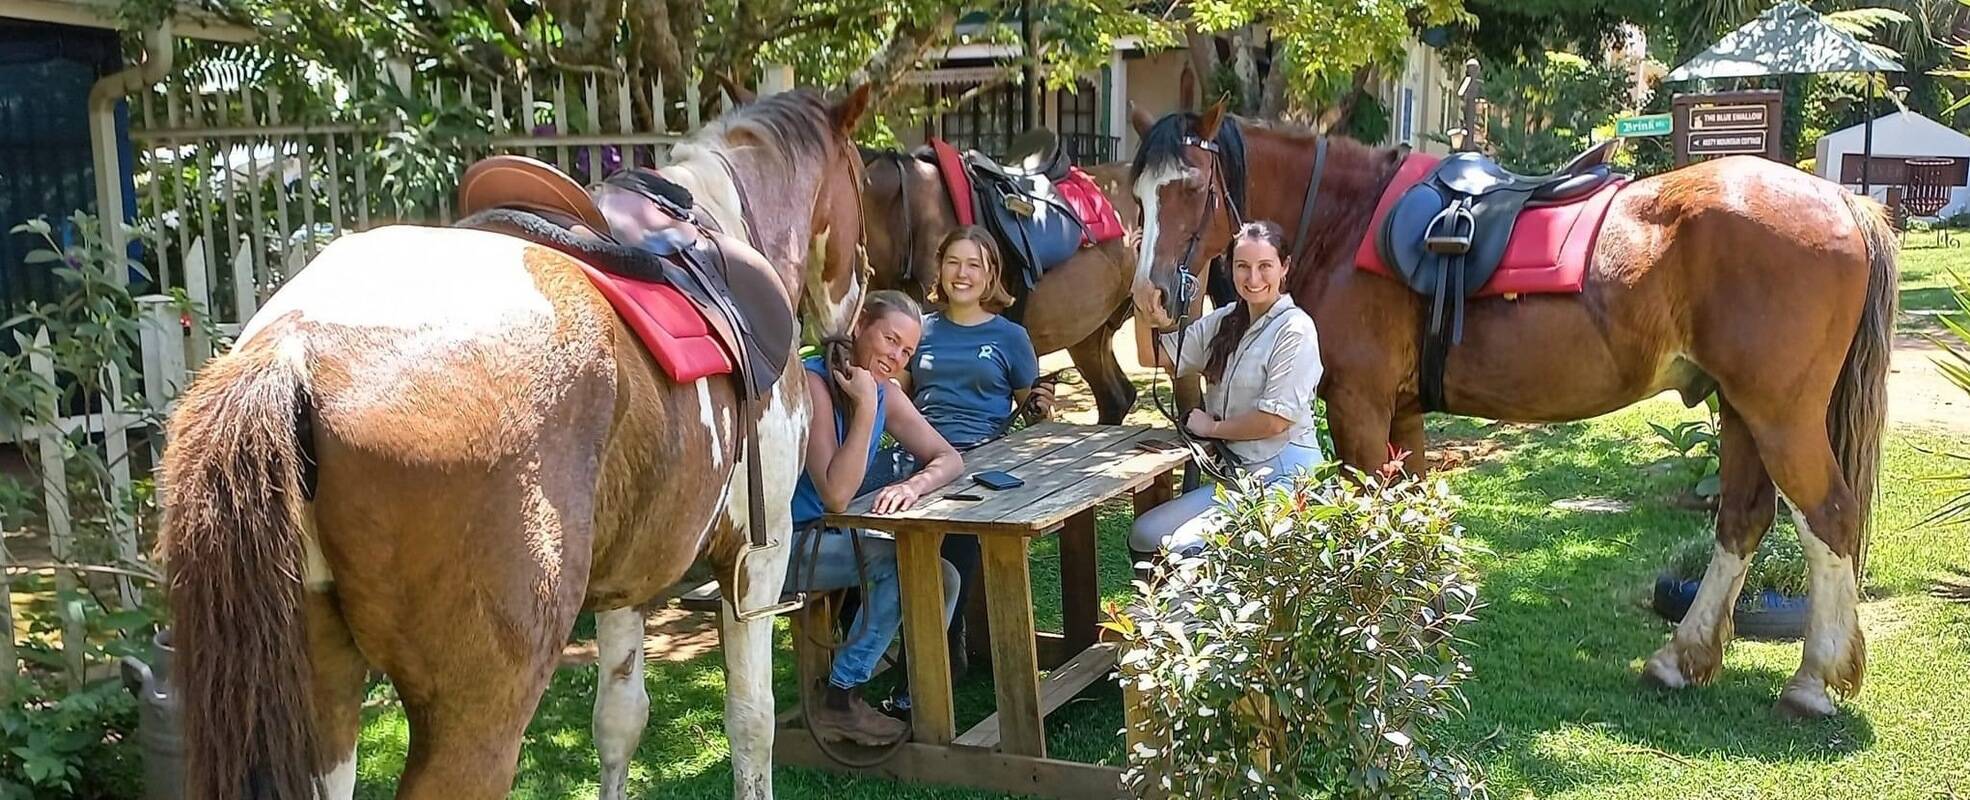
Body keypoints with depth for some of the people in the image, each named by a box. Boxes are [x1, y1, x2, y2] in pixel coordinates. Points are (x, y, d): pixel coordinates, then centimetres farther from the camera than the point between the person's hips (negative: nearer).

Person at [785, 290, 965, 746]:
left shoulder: (884, 394, 4)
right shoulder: (814, 384, -21)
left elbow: (950, 459, 3)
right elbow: (837, 495, -28)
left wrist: (915, 484, -19)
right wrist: (865, 408, -29)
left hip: (833, 539, 8)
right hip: (782, 545, -8)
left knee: (943, 577, -5)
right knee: (899, 562, -25)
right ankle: (840, 700, -15)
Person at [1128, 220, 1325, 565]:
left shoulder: (1295, 328, -11)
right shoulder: (1224, 321, 12)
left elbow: (1275, 420, -15)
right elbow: (1154, 358, 16)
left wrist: (1212, 427, -2)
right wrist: (1144, 316, -4)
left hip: (1284, 475, -8)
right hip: (1236, 475, 8)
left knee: (1184, 547, -23)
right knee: (1144, 538, -1)